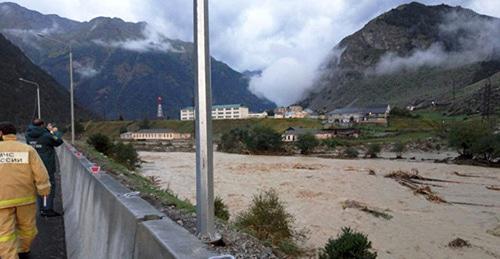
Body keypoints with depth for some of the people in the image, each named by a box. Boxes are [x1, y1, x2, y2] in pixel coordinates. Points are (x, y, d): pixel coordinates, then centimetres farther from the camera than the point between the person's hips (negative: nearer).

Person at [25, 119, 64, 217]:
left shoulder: (29, 136, 2)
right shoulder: (46, 136, -16)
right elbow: (59, 141, -3)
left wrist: (48, 130, 20)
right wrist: (55, 131, 12)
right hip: (47, 167, -6)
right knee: (50, 186, 3)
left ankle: (42, 209, 19)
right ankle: (48, 209, 3)